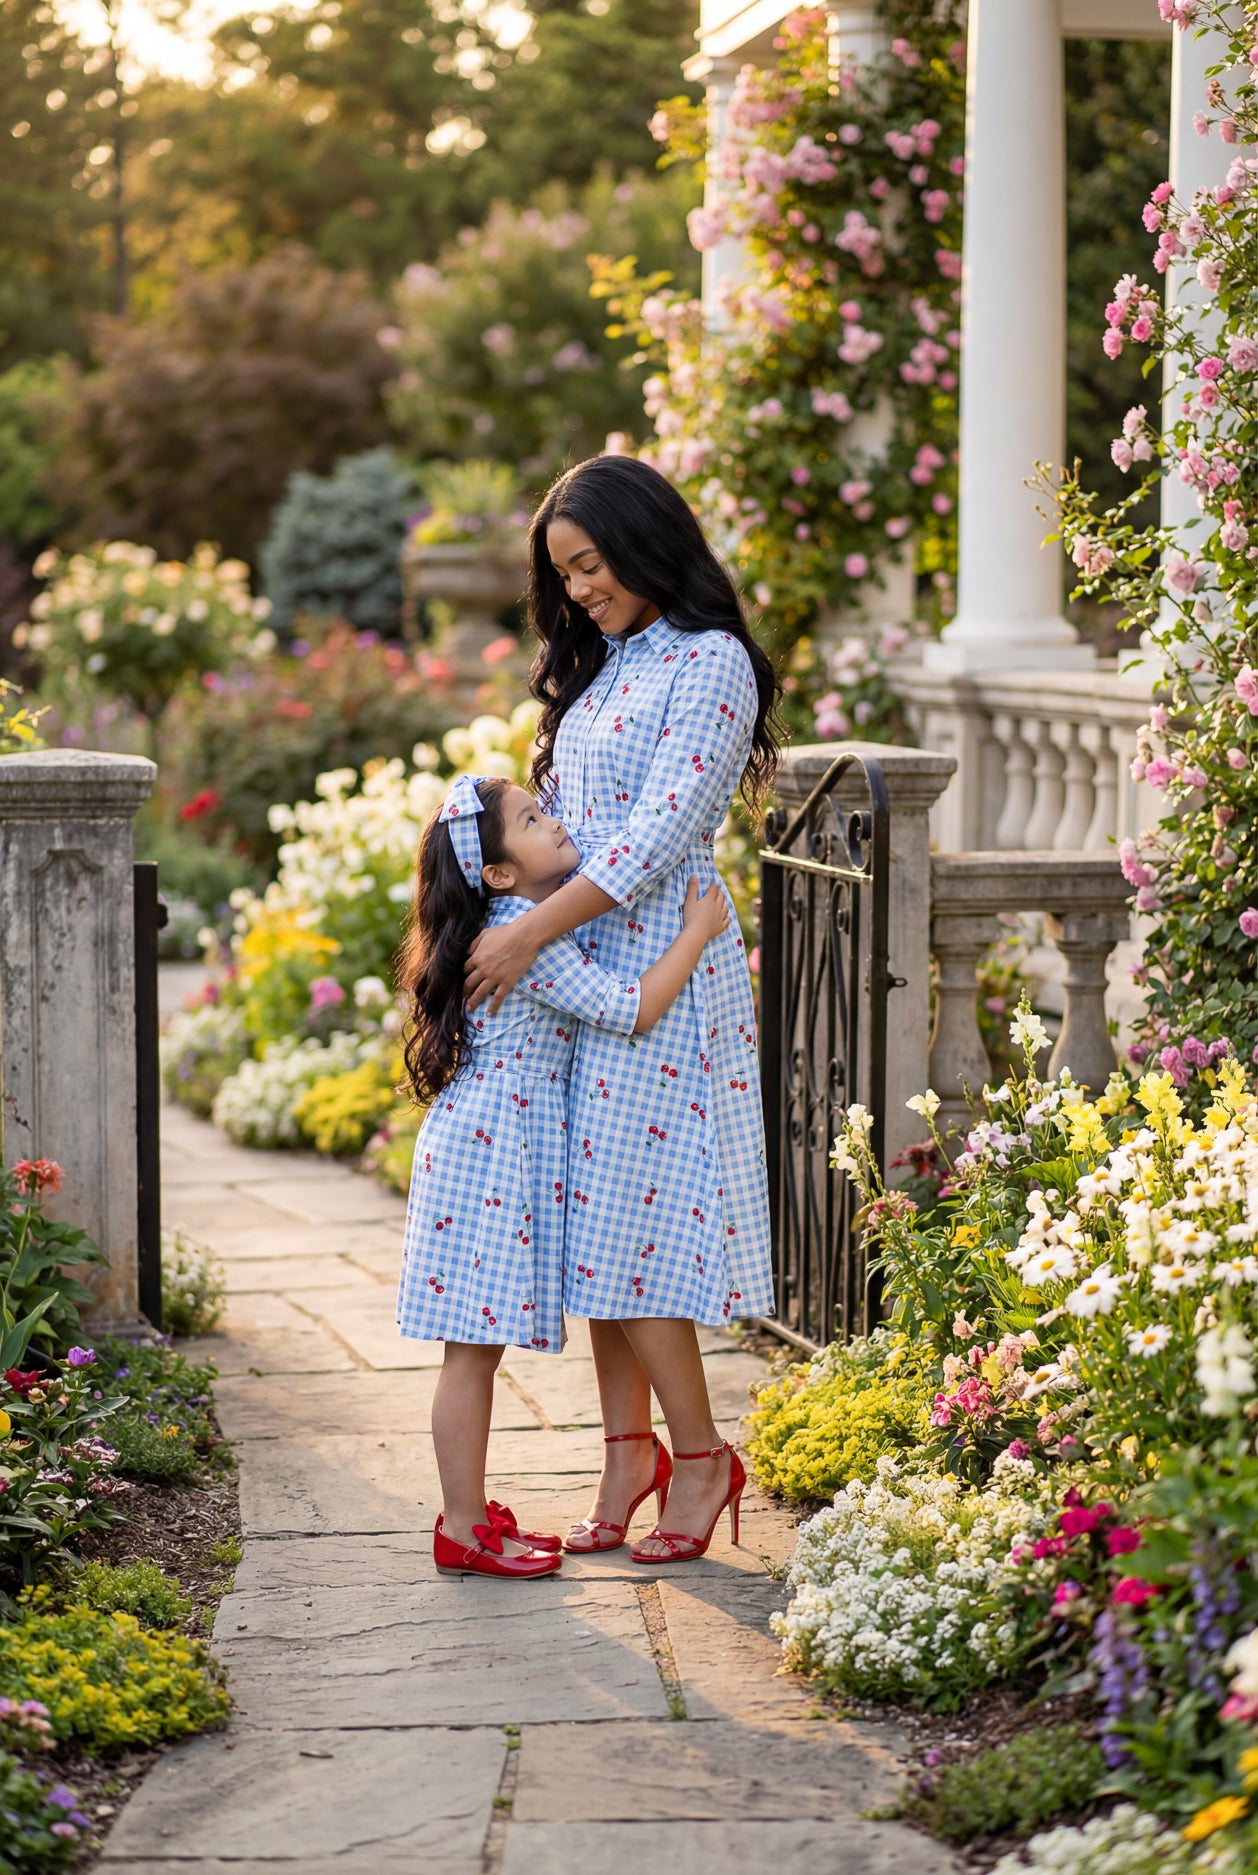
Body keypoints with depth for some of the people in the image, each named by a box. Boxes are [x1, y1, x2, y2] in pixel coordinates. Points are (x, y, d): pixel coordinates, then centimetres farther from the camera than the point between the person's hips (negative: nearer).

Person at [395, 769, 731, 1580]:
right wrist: (698, 932, -12)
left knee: (482, 1346, 14)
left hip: (513, 1148, 10)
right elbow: (630, 1009, -23)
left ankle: (471, 1512, 21)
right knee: (474, 1348, -4)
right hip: (490, 1153, -10)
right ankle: (464, 1529, 1)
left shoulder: (529, 925, 12)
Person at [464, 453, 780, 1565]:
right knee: (595, 1214, 6)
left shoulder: (710, 665, -9)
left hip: (661, 966, -8)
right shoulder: (600, 669, 18)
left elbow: (660, 832, -17)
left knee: (629, 1213, -8)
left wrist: (530, 933, -19)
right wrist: (489, 911, 6)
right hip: (583, 966, 8)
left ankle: (702, 1456, 3)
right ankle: (627, 1450, 12)